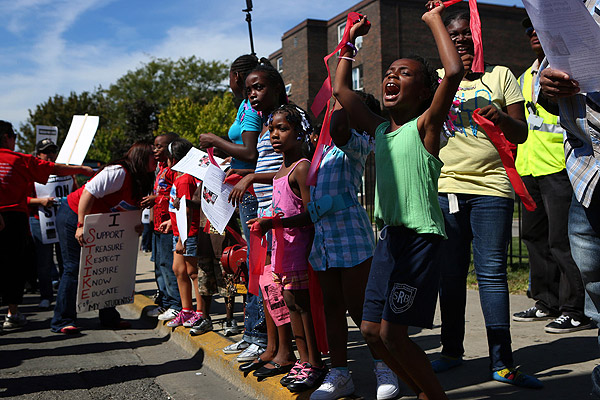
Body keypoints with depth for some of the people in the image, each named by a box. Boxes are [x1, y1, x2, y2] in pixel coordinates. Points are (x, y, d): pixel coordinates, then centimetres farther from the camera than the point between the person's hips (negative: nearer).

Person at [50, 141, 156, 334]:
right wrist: (81, 226, -30)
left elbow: (125, 211, 16)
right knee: (74, 268, -8)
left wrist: (136, 225, -5)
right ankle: (62, 321, 2)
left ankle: (109, 317, 17)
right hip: (73, 217, -9)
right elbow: (89, 192, -29)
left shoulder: (139, 183, 5)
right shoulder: (118, 172, -24)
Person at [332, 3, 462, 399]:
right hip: (389, 236, 8)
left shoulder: (425, 125, -6)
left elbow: (454, 71, -20)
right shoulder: (380, 130, 12)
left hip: (421, 237, -7)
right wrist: (351, 39, 22)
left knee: (393, 334, -6)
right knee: (372, 330, 10)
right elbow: (341, 89, 20)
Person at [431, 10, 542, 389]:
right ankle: (452, 351, 20)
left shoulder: (501, 75, 11)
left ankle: (503, 363, 3)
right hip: (445, 187, 2)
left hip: (491, 188, -1)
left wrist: (502, 119, -16)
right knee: (450, 274, 6)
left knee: (492, 272, -4)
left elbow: (521, 134, 5)